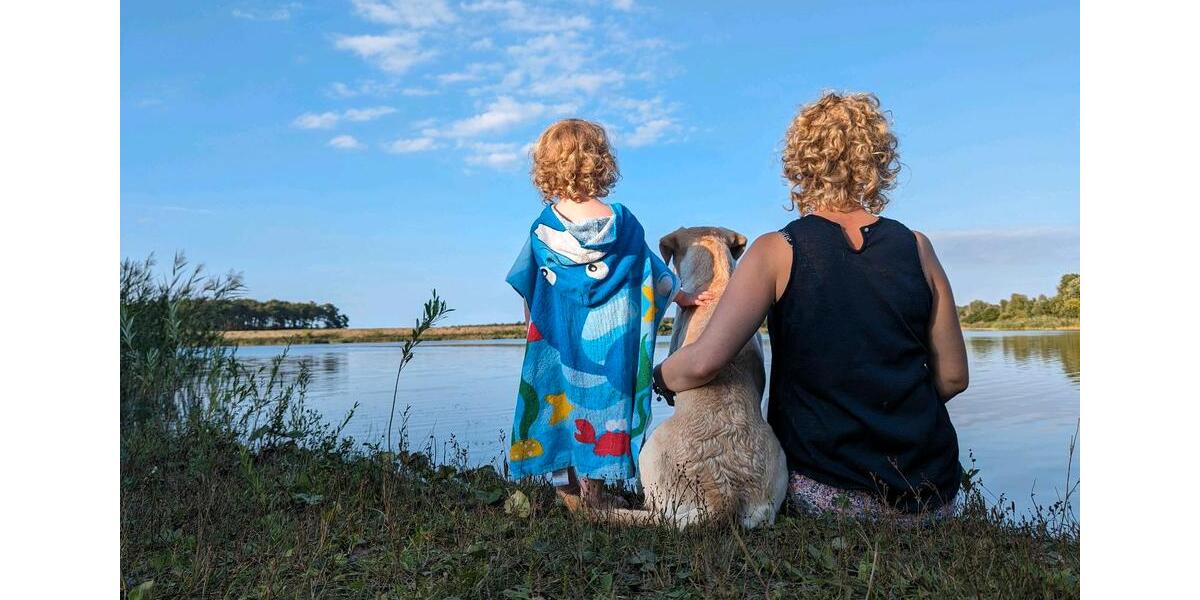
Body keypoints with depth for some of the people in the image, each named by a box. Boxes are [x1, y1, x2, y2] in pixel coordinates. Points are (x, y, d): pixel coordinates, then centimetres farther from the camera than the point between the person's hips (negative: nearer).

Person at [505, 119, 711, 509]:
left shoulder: (544, 225, -1)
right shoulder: (620, 220, -6)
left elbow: (526, 283, 6)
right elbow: (650, 270, 2)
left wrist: (533, 320, 20)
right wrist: (682, 297, 14)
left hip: (556, 332, 2)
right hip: (607, 332, -2)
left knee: (559, 395, 10)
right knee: (600, 398, 5)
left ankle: (565, 480, 16)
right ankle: (594, 483, 9)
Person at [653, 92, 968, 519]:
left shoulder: (777, 252, -10)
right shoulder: (916, 248, 0)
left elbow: (703, 362, -18)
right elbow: (953, 377, 4)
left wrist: (659, 379, 3)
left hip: (824, 492, -4)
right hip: (931, 492, 5)